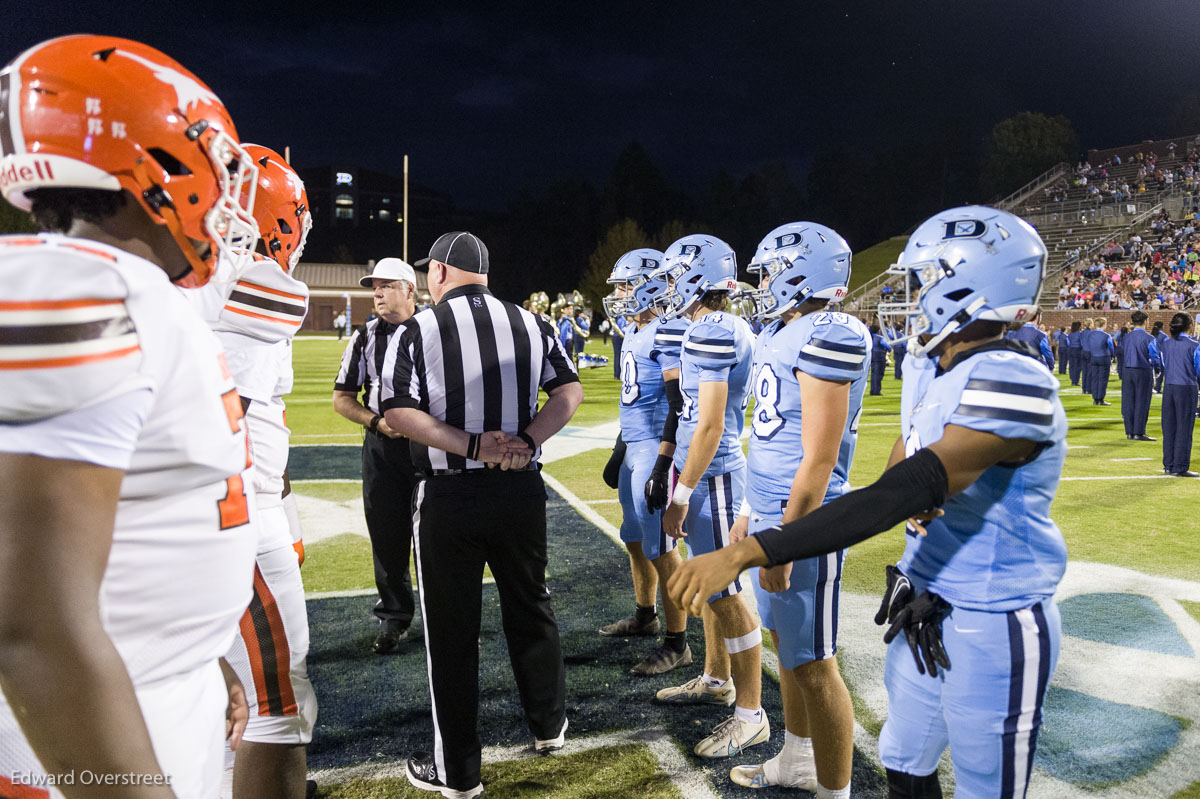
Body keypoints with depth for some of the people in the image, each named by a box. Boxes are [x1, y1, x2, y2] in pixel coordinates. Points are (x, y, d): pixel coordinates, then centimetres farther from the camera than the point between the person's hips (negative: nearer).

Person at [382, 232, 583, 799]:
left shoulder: (416, 332, -7)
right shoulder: (530, 324, 3)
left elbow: (398, 411, -15)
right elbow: (569, 391, -1)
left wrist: (471, 445, -18)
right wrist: (526, 441, -10)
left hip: (447, 498, -3)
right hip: (520, 491, 4)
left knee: (451, 631, 9)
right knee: (530, 609, 21)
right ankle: (548, 724, 39)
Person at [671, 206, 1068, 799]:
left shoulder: (1012, 383, -26)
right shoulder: (939, 372, 4)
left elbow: (900, 496, -33)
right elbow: (898, 476, 13)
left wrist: (745, 553, -35)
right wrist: (918, 493, -11)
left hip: (993, 632, -8)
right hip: (925, 614, 8)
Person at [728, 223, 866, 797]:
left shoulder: (827, 339, -18)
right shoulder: (780, 334, 11)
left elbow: (819, 458, -21)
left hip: (803, 521, -10)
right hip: (771, 512, 10)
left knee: (812, 665, 2)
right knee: (785, 643, 22)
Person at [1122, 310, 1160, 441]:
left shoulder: (1127, 337, 4)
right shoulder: (1149, 338, -9)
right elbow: (1154, 357, -3)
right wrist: (1159, 367, 14)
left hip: (1128, 371, 4)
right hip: (1144, 372, -4)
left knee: (1129, 402, 7)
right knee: (1141, 403, 1)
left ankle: (1129, 432, 12)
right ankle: (1139, 433, 2)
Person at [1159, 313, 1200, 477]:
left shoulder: (1166, 344, 5)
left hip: (1168, 388, 5)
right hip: (1187, 389, -5)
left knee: (1169, 427, 10)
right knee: (1184, 428, 1)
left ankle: (1168, 465, 15)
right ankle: (1180, 467, 3)